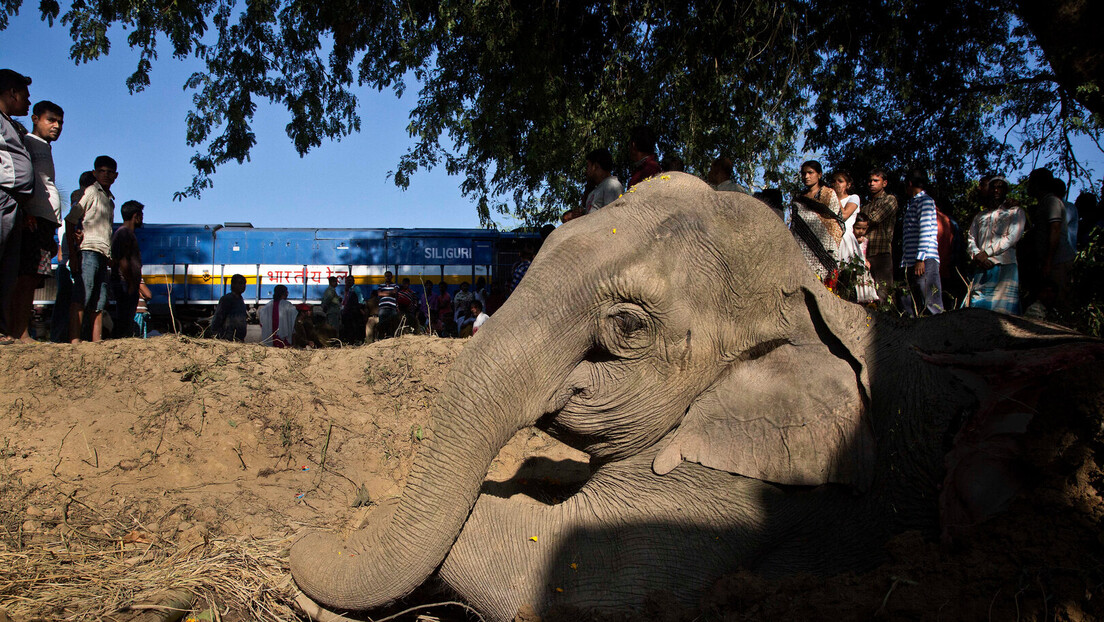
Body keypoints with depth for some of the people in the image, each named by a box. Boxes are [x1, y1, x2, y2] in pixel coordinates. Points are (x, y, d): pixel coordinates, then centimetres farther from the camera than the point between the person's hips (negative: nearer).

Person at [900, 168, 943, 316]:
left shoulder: (925, 200, -3)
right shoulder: (912, 203, 23)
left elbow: (925, 231, -13)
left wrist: (920, 258, -19)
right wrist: (906, 263, 18)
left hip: (926, 260, -9)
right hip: (911, 263, 9)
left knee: (931, 304, -11)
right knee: (911, 307, 6)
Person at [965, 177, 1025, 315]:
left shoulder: (1016, 212, 13)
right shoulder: (980, 216, 26)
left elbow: (1012, 237, -2)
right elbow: (970, 239, 14)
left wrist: (986, 253, -9)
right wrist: (977, 255, -8)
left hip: (1004, 266, -4)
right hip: (981, 268, 4)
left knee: (1003, 310, -12)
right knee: (977, 307, -6)